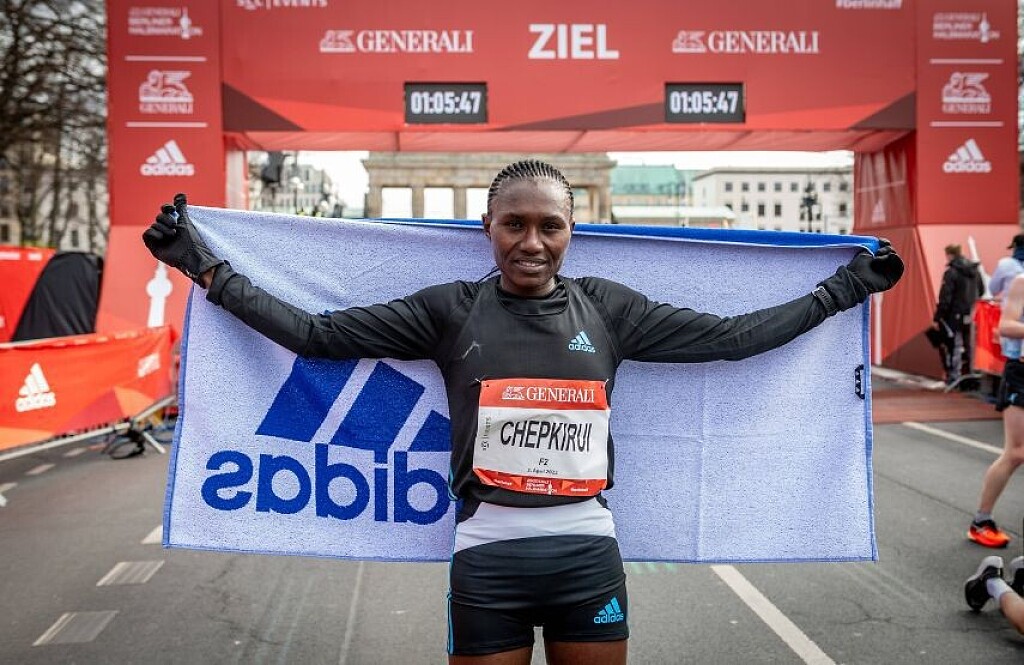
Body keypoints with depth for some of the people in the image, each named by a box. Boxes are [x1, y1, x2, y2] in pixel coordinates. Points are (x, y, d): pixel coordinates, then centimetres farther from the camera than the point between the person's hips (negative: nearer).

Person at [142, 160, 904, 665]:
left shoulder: (608, 308, 3)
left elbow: (731, 336, 7)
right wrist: (208, 269, 0)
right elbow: (316, 333, 0)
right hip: (488, 556, -1)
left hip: (589, 552, 2)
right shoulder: (450, 310, -2)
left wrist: (843, 287, 11)